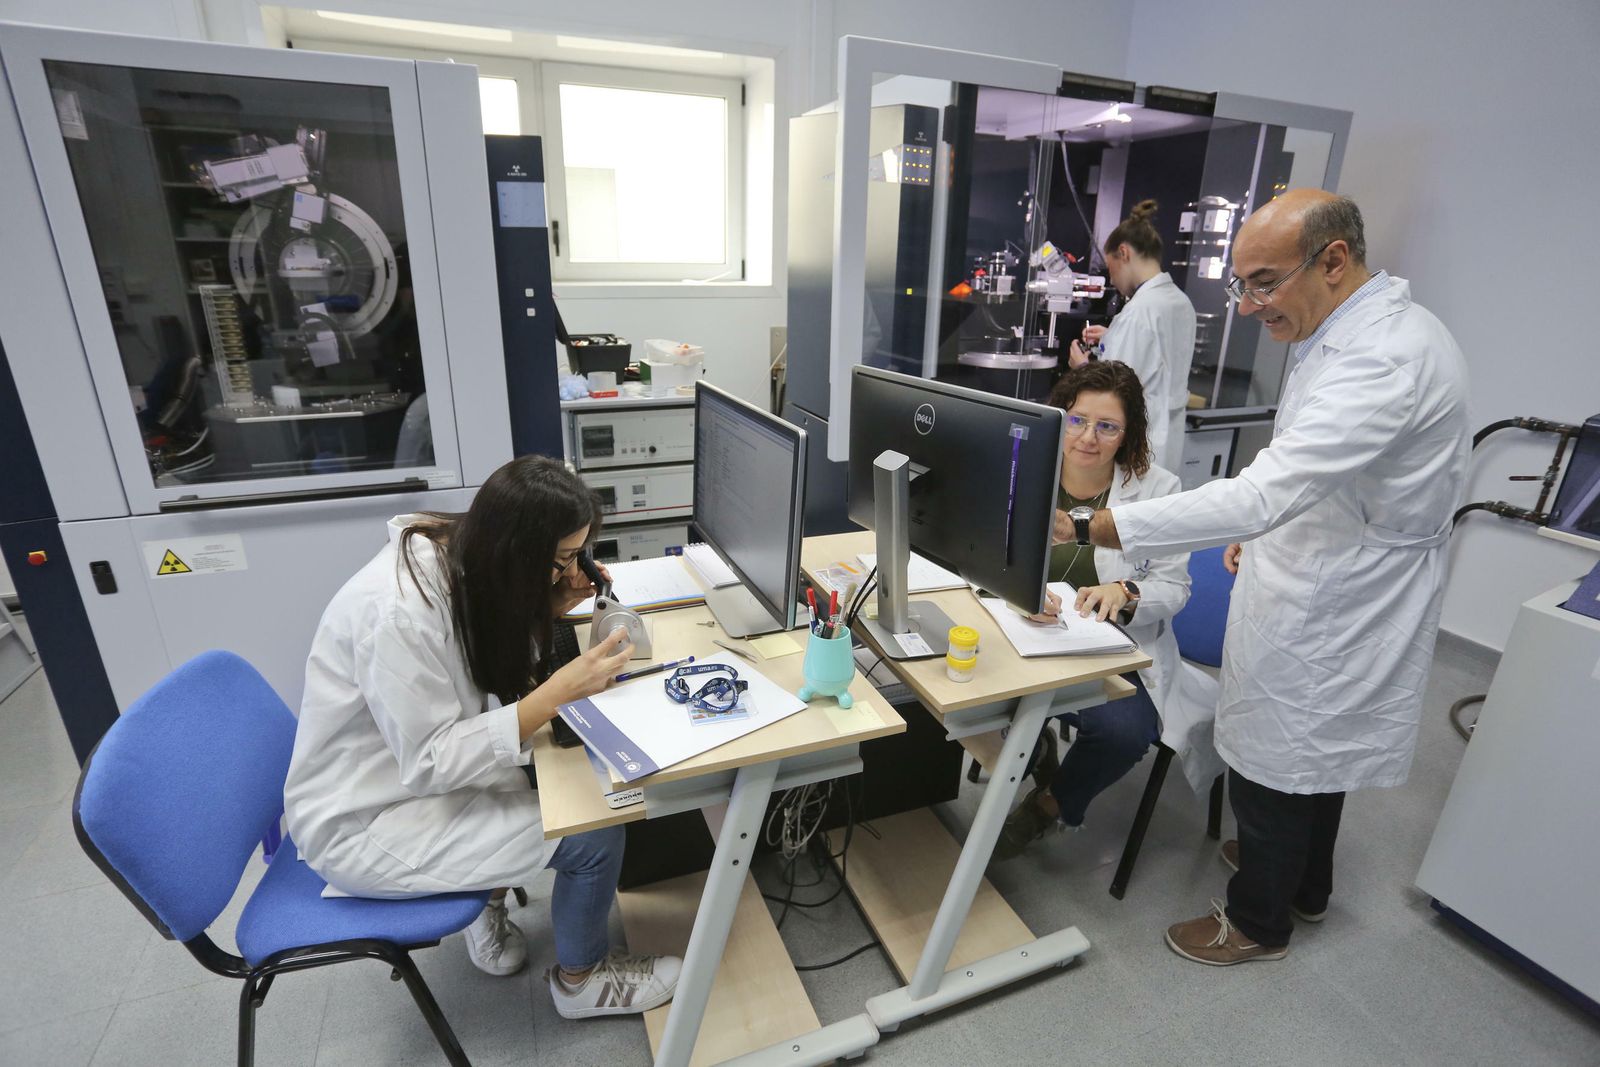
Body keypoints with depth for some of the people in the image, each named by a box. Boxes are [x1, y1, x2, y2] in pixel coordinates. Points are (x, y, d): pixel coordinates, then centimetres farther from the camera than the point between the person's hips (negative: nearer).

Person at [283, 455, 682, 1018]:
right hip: (361, 824, -8)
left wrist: (553, 608, -14)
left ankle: (489, 907, 19)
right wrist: (560, 690, -31)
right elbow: (430, 764, -28)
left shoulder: (459, 554, -10)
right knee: (593, 834, -13)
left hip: (411, 758, 8)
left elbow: (493, 674, 2)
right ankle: (580, 980, 16)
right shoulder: (400, 612, -34)